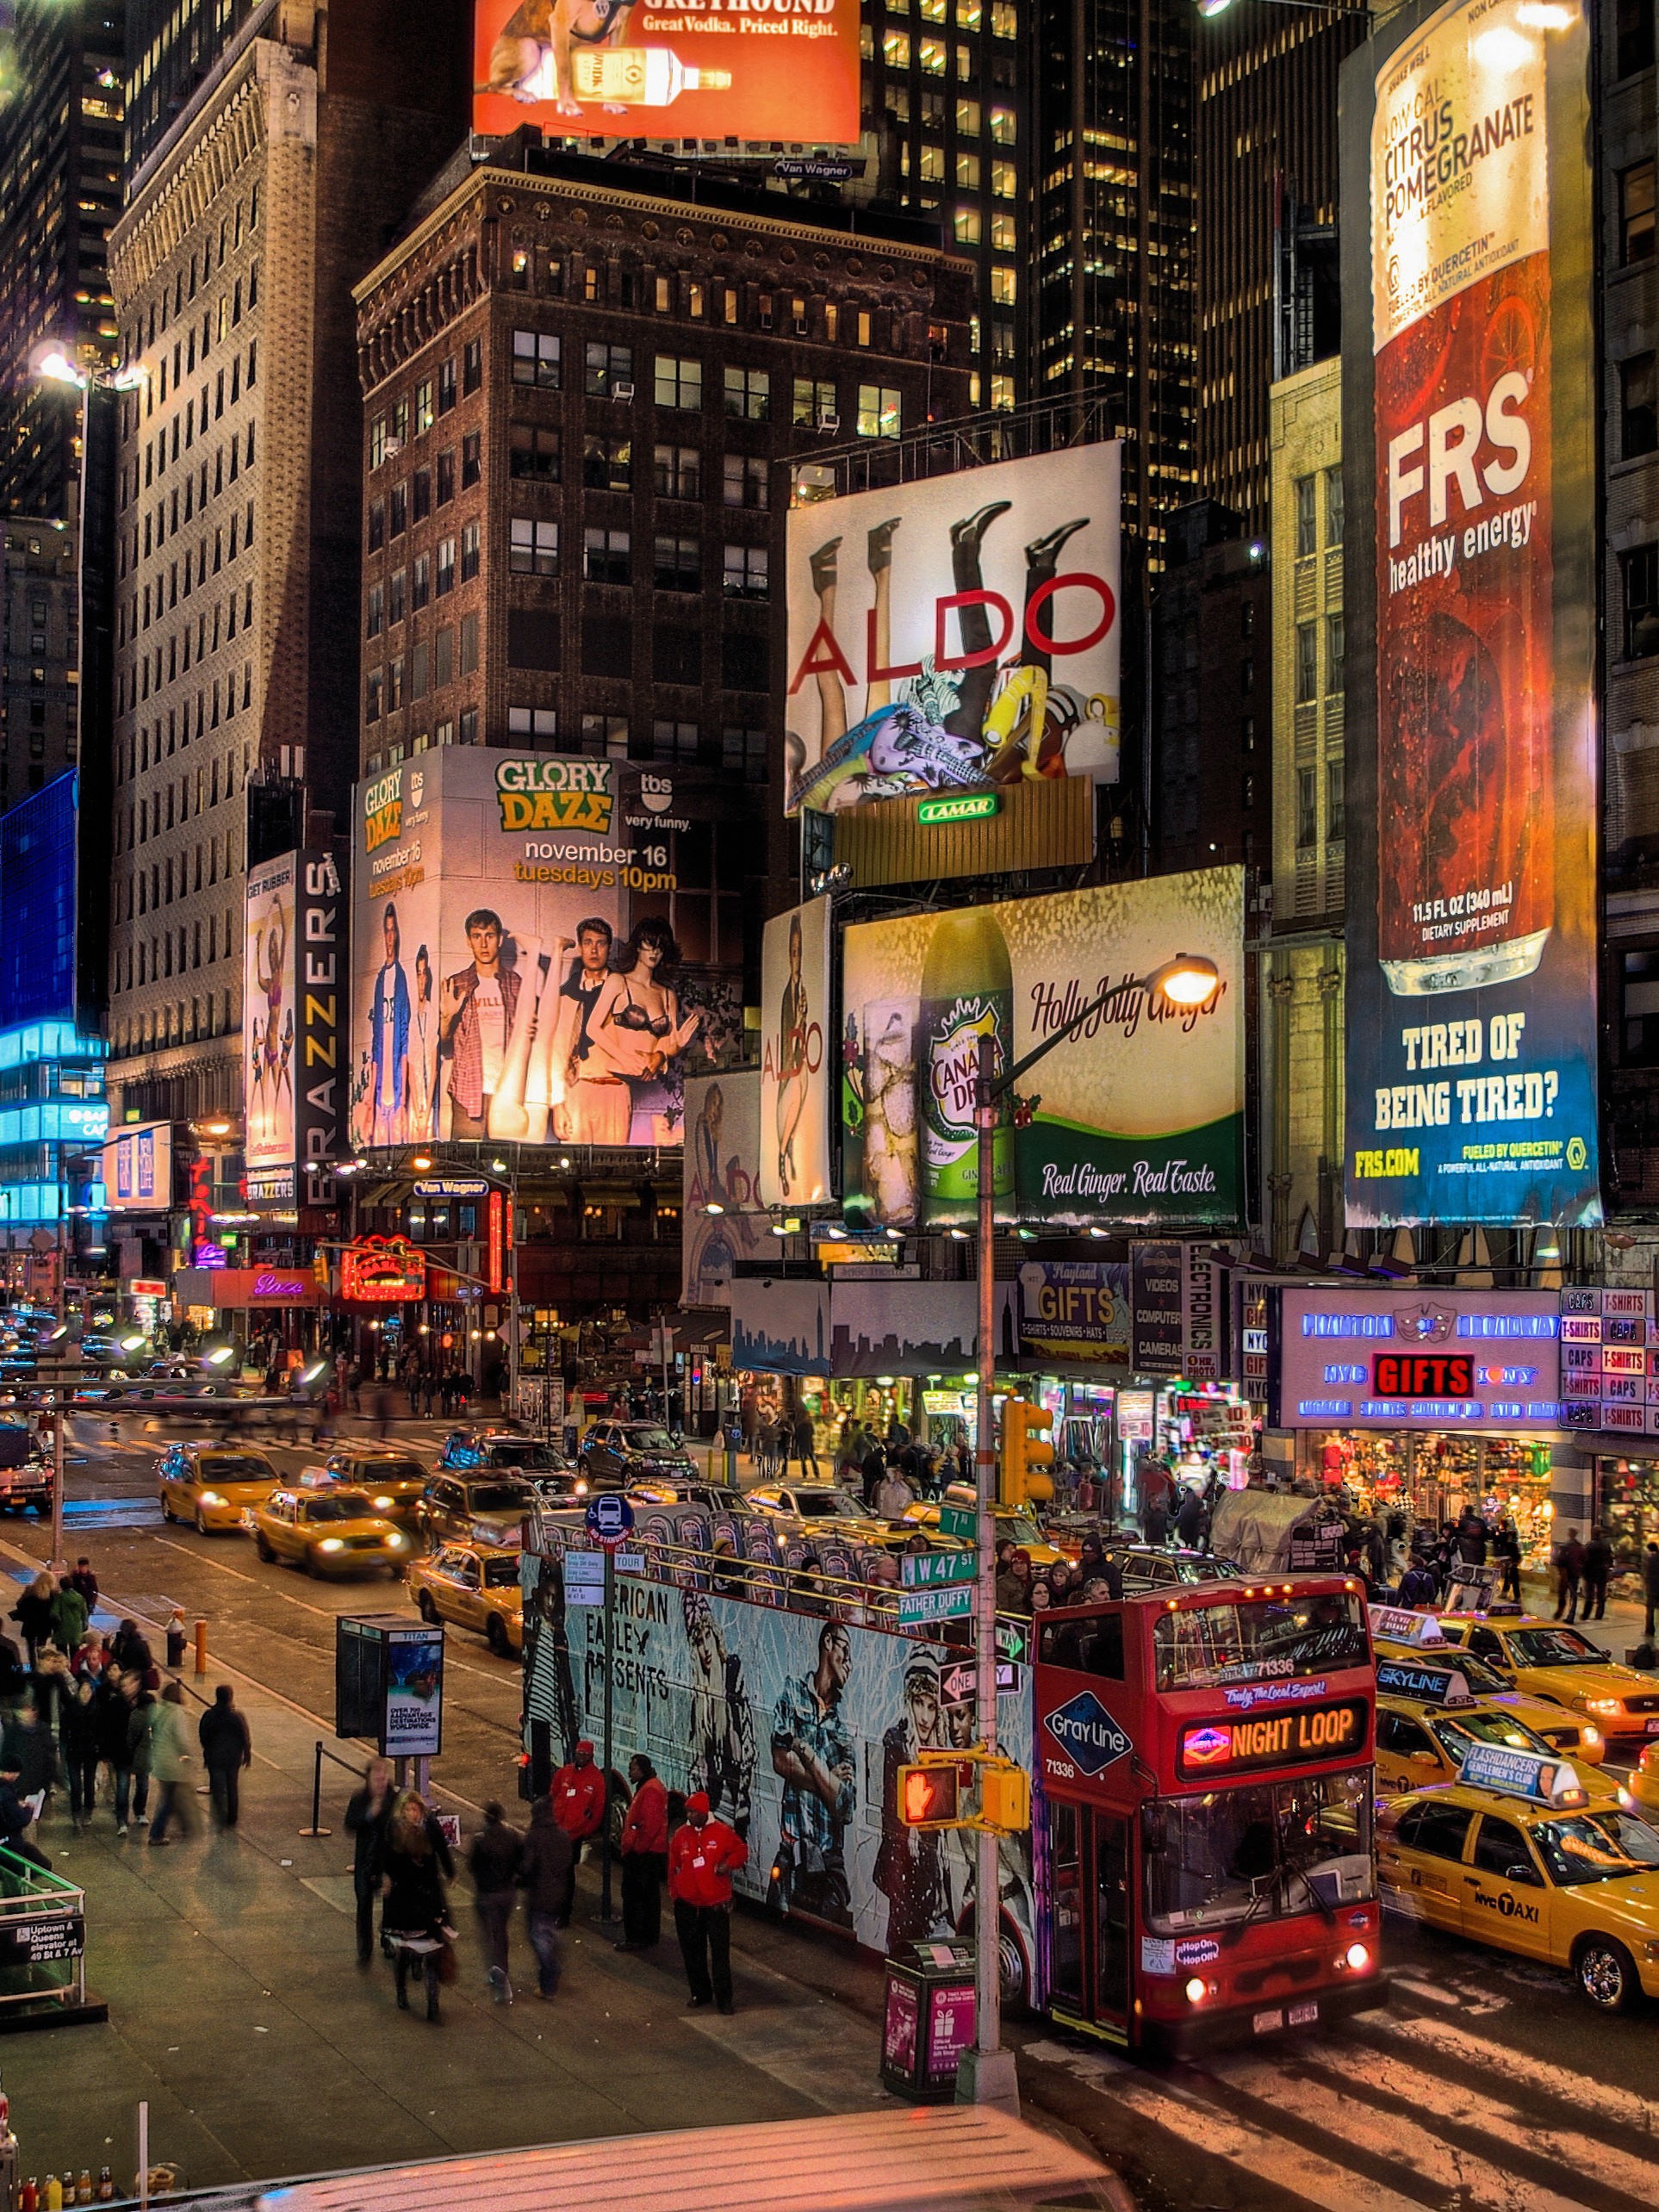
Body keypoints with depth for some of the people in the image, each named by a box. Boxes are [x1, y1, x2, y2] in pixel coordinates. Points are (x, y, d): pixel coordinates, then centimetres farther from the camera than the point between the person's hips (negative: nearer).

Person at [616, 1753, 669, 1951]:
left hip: (644, 1854, -11)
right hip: (652, 1852, 11)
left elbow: (650, 1825, -26)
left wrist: (637, 1849, -21)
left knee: (634, 1896, -6)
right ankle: (650, 1936, 24)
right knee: (650, 1895, 16)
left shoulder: (650, 1791, -19)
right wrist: (631, 1847, 20)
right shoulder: (647, 1787, 16)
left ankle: (636, 1939, -3)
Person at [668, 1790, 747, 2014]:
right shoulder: (681, 1834, 3)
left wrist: (729, 1864, -13)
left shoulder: (722, 1832, -6)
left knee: (720, 1952, -2)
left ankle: (723, 1998, 6)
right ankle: (700, 1993, 25)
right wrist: (673, 1893, 9)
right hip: (687, 1905, 3)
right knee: (692, 1952, 11)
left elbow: (741, 1850, 5)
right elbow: (673, 1866, 12)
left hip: (717, 1903, -3)